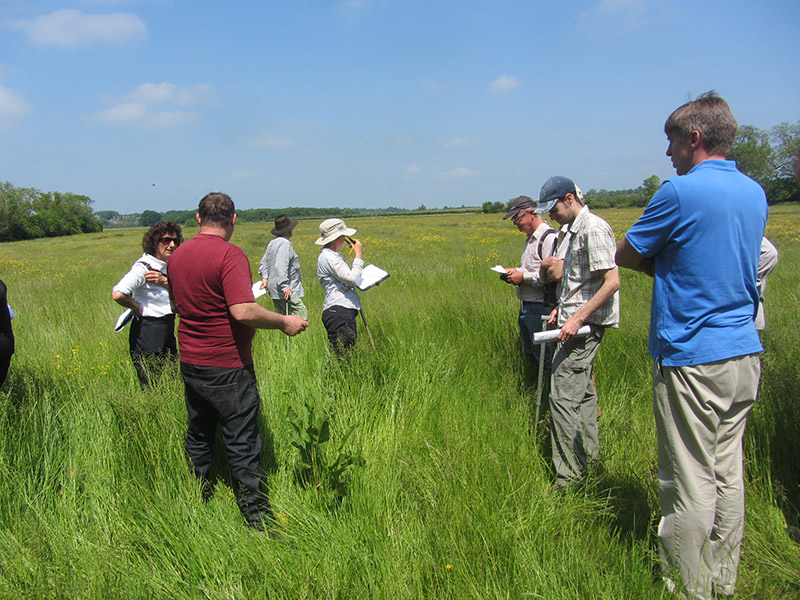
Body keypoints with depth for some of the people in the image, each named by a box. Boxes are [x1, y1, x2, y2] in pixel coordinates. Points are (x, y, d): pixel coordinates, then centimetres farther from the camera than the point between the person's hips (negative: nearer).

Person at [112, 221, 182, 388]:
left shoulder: (168, 265, 8)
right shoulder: (143, 267, -17)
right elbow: (118, 294, -32)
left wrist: (164, 281, -18)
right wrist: (137, 307, -14)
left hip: (166, 333, 8)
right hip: (146, 334, -8)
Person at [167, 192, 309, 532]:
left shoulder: (177, 256, 6)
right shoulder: (230, 255, -18)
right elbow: (243, 311, -28)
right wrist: (284, 322, -16)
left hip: (190, 363, 7)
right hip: (227, 367, -7)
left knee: (198, 436, 21)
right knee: (242, 444, 1)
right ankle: (257, 518, 10)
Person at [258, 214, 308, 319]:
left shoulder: (273, 242, 15)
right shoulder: (285, 243, -16)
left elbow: (264, 262, 21)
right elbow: (281, 266, -26)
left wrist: (265, 277, 11)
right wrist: (285, 286, -27)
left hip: (275, 291, 10)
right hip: (286, 292, -10)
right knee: (302, 314, -10)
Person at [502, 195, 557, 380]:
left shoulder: (549, 237, -16)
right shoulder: (531, 239, 16)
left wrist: (523, 277, -19)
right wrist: (515, 272, 8)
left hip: (540, 308, -10)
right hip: (525, 307, 10)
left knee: (543, 355, -3)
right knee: (529, 355, 18)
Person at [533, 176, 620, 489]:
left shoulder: (593, 229, -15)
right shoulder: (572, 231, 16)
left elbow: (612, 282, -21)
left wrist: (577, 318, -23)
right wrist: (561, 308, 15)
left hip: (585, 324, -10)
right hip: (575, 320, 10)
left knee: (563, 396, -11)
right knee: (583, 392, 16)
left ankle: (570, 477, -4)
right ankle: (590, 456, 29)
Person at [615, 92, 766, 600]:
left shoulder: (681, 192, -14)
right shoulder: (756, 193, 11)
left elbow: (626, 256, -5)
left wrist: (658, 259, 12)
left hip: (692, 358, -8)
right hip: (745, 354, 8)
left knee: (690, 482, 3)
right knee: (728, 473, 16)